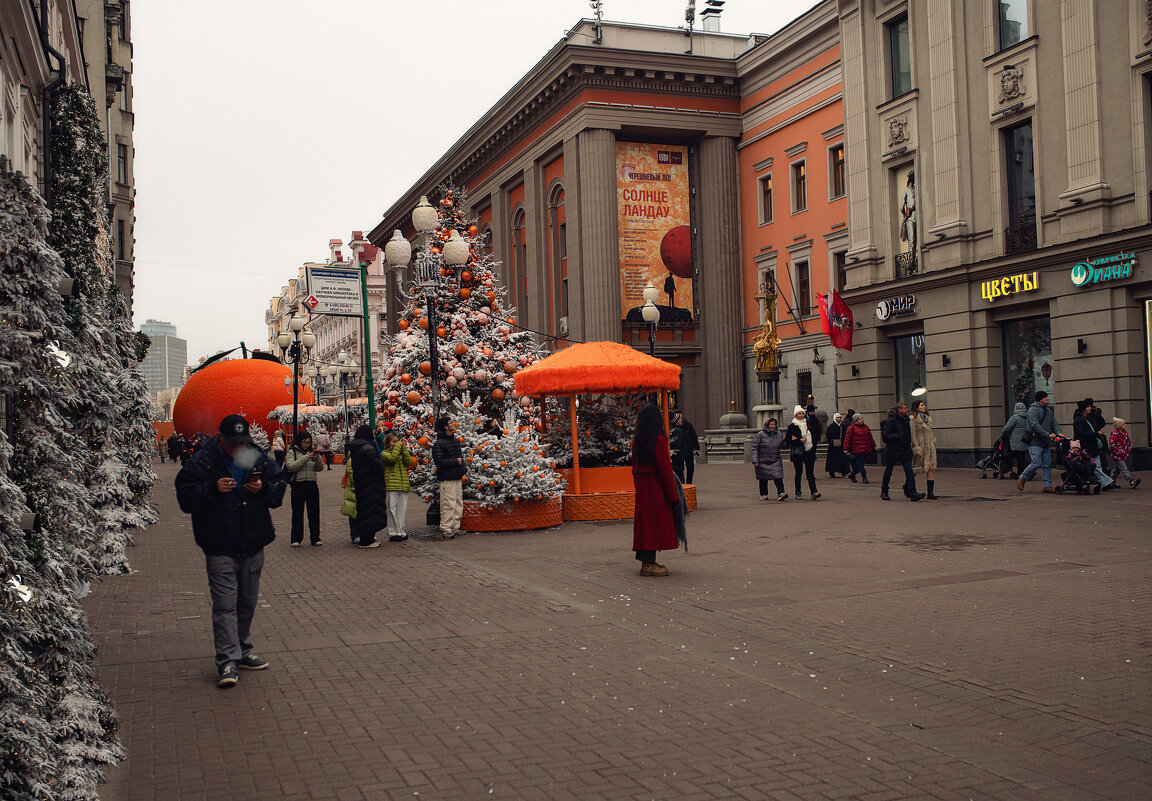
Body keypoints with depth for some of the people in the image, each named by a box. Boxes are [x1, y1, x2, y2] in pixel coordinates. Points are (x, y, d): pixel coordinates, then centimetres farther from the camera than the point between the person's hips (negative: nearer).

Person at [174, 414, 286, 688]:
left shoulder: (259, 460, 5)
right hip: (220, 549, -4)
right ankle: (227, 661, -6)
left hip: (253, 546, 4)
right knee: (225, 604, -8)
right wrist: (212, 489, -22)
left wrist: (263, 489, -11)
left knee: (247, 602, 14)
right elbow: (185, 497, -7)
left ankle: (242, 652, 27)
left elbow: (279, 489, 10)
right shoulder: (202, 463, -5)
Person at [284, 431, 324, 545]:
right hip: (298, 485, -4)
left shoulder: (310, 452, 15)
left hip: (312, 485, 4)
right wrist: (306, 458, -19)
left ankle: (315, 538, 11)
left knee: (314, 512, 4)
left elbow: (319, 468, 10)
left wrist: (318, 458, -10)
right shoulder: (292, 452, 3)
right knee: (297, 513, 1)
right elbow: (291, 466, -14)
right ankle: (296, 539, 7)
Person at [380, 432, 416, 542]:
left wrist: (404, 449, 0)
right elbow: (392, 458, -16)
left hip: (404, 485, 5)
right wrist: (398, 446, -7)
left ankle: (400, 531, 14)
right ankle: (392, 533, -3)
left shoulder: (401, 452, 20)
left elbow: (409, 461, 3)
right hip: (392, 484, -5)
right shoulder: (384, 453, 4)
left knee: (402, 508, 7)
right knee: (392, 508, -5)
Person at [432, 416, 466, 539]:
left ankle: (455, 527, 18)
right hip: (447, 478, -9)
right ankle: (446, 529, -5)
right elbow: (439, 461, -18)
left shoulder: (455, 440, 17)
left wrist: (462, 468, 14)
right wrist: (455, 461, -14)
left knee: (458, 504, 10)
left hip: (458, 478, 9)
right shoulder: (439, 444, -11)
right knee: (448, 504, -9)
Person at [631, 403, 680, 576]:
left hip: (641, 486, 7)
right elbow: (665, 469, -16)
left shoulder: (637, 441, 6)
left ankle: (647, 561, 18)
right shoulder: (659, 440, -15)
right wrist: (673, 495, -12)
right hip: (656, 486, -7)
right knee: (655, 523, -3)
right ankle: (648, 564, -2)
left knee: (645, 522, 12)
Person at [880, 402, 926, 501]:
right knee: (888, 471, 7)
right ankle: (884, 492, 22)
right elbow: (885, 436, -18)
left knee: (909, 471, -6)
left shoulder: (906, 420, 10)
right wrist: (898, 436, -24)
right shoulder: (891, 421, -13)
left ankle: (912, 493, -10)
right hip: (892, 451, -6)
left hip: (905, 450, 6)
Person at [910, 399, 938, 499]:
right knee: (916, 469, 0)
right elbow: (913, 435, -11)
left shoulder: (928, 417, 15)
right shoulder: (913, 419, -7)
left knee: (931, 469, -3)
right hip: (920, 446, -6)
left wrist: (934, 443, 18)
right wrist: (917, 448, -16)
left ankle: (930, 493, -3)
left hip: (930, 446, 6)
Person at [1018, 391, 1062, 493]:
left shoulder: (1048, 410, 17)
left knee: (1047, 464, 6)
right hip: (1035, 443, -8)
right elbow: (1035, 425, -20)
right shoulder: (1033, 410, -9)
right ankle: (1022, 478, 8)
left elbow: (1054, 423, 14)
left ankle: (1047, 485, 11)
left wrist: (1058, 433, -7)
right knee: (1036, 463, -12)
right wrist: (1048, 434, -24)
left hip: (1046, 443, 8)